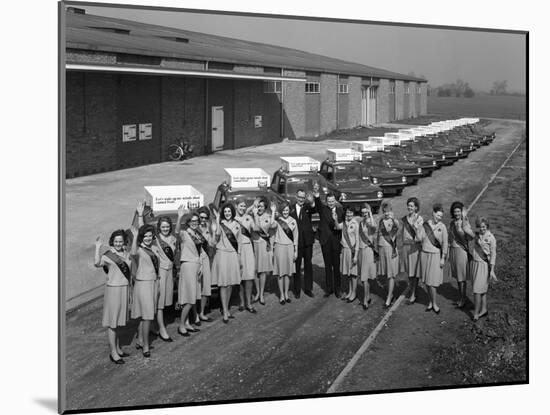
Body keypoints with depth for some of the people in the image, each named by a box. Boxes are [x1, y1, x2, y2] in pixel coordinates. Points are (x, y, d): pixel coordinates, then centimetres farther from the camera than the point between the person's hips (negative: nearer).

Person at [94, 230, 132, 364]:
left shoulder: (126, 254, 7)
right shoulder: (108, 255, -13)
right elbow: (97, 263, -34)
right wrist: (97, 247, -34)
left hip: (124, 289, 7)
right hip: (113, 289, -7)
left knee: (118, 321, 17)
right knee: (112, 322, -1)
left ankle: (118, 348, 27)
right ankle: (113, 353, 4)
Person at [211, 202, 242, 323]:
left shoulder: (236, 225, 10)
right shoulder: (220, 223, -3)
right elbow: (217, 234, -23)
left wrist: (240, 258, 14)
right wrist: (217, 218, -22)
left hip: (233, 255, 5)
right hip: (222, 254, -5)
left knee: (230, 284, 10)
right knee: (223, 284, -5)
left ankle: (226, 308, 23)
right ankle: (225, 313, -3)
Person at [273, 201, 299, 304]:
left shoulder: (293, 221, 5)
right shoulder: (277, 221, -4)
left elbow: (295, 236, 10)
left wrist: (295, 250, 9)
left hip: (290, 247, 3)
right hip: (279, 247, -3)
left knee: (288, 271, 10)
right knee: (280, 272, 2)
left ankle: (286, 293, 21)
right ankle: (281, 295, 9)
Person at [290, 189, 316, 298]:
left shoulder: (308, 207, -1)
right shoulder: (290, 208, 2)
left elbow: (314, 210, -24)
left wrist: (312, 202, -45)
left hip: (307, 241, 0)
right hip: (295, 241, 0)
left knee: (308, 265, 9)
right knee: (296, 266, 6)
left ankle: (308, 288, 18)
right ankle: (297, 290, 14)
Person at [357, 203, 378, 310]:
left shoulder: (371, 222, -8)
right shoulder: (361, 223, 10)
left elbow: (373, 226, -35)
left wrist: (370, 214, -25)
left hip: (369, 250, -6)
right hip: (361, 250, 6)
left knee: (365, 277, -7)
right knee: (363, 276, 11)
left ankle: (365, 300, -2)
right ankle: (368, 296, 23)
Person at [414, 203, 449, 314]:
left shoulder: (442, 227, -6)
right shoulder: (424, 224, -1)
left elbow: (445, 243, -3)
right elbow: (419, 239, -6)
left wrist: (443, 258, -5)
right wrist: (417, 229, -20)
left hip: (436, 255, -3)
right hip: (425, 254, 3)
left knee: (432, 281, -5)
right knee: (426, 280, 8)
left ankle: (435, 304, 9)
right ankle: (431, 302, 22)